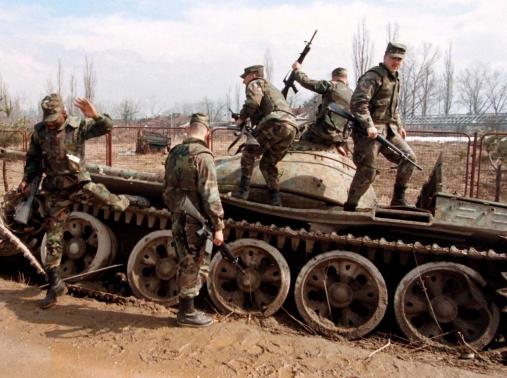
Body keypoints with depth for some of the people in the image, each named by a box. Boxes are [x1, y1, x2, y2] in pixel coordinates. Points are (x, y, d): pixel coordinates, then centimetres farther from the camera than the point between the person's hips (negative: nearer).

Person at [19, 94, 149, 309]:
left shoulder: (78, 126, -11)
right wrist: (26, 180, -4)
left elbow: (107, 127, -19)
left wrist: (95, 116, -37)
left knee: (116, 204, -7)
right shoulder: (39, 132, -3)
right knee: (53, 239, 4)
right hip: (55, 191, 2)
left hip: (80, 184, -2)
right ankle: (55, 285, 17)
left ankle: (130, 201, 34)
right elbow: (33, 159, 9)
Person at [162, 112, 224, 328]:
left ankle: (185, 310, 29)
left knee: (187, 267, 18)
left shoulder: (173, 154, 9)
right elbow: (210, 195, -20)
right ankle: (187, 314, 17)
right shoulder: (202, 155, -16)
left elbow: (166, 191, 16)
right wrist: (218, 226, -16)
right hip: (196, 223, -8)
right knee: (194, 268, 5)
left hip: (178, 221, 8)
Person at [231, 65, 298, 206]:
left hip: (276, 124, -8)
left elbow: (254, 101, -9)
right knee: (267, 164, 14)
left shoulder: (255, 83, 13)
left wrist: (241, 118, 3)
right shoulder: (272, 87, 39)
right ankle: (275, 201, 5)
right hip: (292, 127, 8)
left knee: (248, 153, 2)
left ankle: (243, 191, -6)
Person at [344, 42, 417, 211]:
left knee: (409, 157, 4)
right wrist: (368, 125, -29)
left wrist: (399, 126, 23)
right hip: (370, 131, -9)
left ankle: (398, 199, 14)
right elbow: (357, 102, -22)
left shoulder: (395, 79, 20)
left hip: (388, 130, 9)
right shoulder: (373, 76, -10)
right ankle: (349, 207, 5)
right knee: (367, 171, -9)